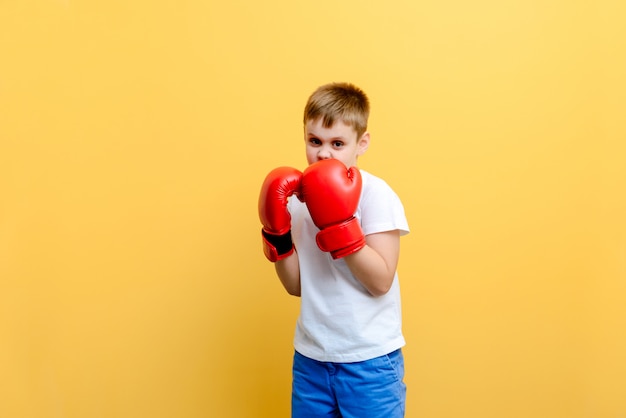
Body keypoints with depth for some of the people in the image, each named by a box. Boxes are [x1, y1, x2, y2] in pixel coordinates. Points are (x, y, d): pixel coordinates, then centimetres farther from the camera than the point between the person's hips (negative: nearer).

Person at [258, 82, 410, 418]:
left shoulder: (376, 194, -13)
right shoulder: (297, 196, 2)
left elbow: (381, 281, -18)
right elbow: (296, 285, 4)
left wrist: (338, 225, -25)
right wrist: (277, 234, -10)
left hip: (369, 360, -4)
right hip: (310, 357, 5)